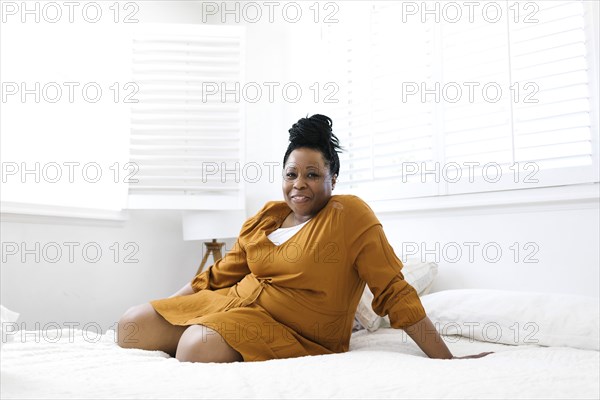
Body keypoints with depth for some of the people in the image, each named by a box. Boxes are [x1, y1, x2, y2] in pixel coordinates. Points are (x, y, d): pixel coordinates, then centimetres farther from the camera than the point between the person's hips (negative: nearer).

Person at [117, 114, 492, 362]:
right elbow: (220, 275, 16)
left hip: (293, 334, -6)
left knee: (198, 346, -32)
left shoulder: (349, 214, -10)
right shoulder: (266, 216, 8)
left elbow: (395, 293, -12)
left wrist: (447, 361, -16)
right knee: (133, 326, -5)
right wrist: (163, 310, 13)